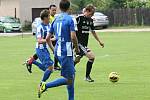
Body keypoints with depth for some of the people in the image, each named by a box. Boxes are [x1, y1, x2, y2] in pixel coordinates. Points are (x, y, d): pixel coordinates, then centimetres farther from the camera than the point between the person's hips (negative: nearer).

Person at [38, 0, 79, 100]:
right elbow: (73, 37, -18)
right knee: (68, 79, -6)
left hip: (58, 51, 8)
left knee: (72, 76, 16)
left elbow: (48, 38, 14)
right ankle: (45, 86, -15)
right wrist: (77, 48, -1)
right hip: (66, 51, -8)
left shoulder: (56, 20, 11)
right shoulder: (69, 19, -9)